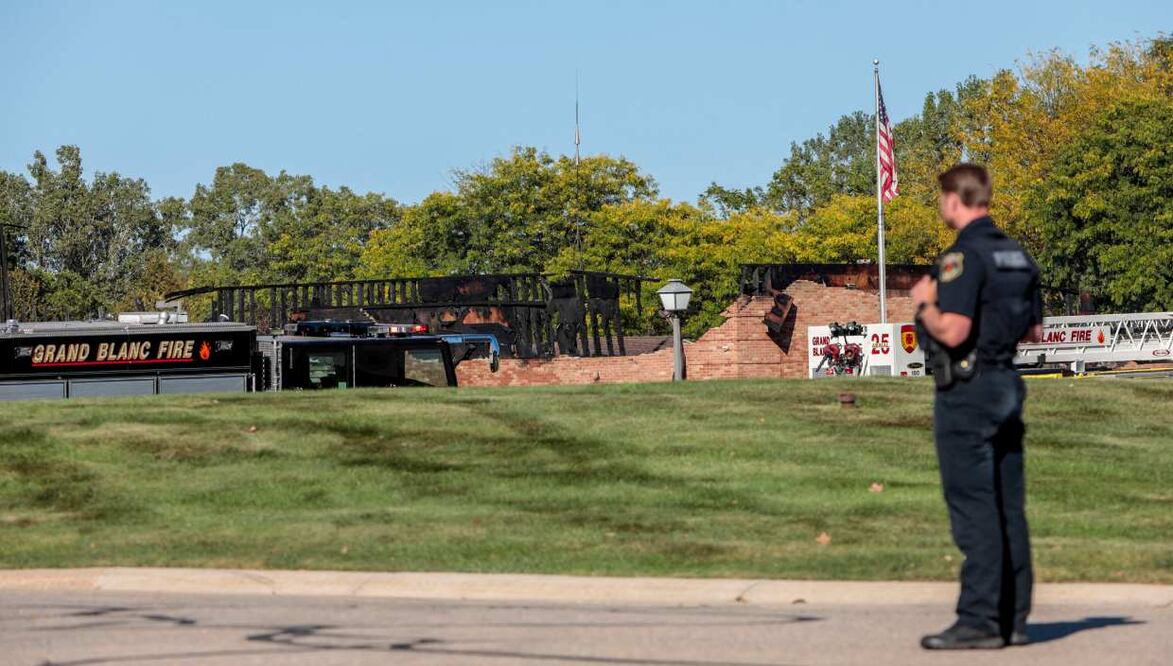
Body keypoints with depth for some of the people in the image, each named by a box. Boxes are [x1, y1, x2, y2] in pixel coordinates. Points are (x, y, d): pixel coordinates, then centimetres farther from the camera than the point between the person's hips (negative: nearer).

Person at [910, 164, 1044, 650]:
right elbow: (1035, 331, 17)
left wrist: (925, 304, -6)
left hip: (967, 389, -8)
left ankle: (980, 620, -8)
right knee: (1009, 506, 9)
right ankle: (1013, 618, 12)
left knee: (974, 506, -7)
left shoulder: (964, 256, -15)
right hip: (1008, 386, 9)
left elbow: (952, 331, -23)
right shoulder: (1018, 255, 12)